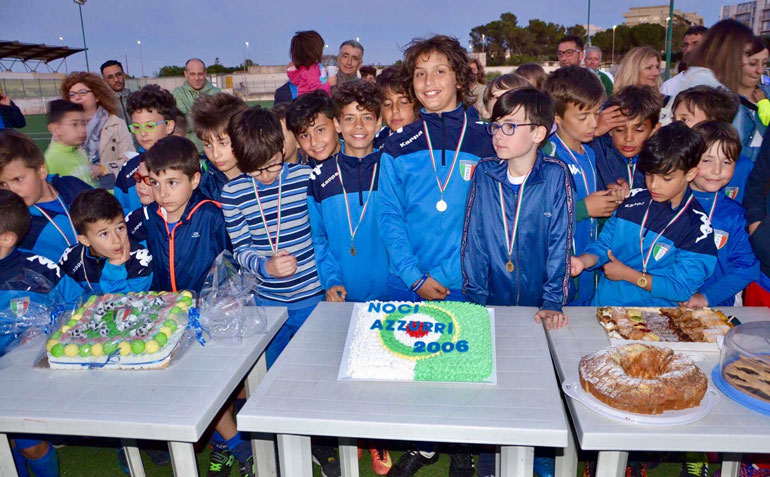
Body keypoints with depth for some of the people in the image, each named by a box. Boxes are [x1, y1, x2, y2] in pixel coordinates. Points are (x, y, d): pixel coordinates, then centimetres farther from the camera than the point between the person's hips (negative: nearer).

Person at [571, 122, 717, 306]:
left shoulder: (698, 227, -5)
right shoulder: (633, 200, 8)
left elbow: (681, 288, -8)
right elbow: (604, 244, 11)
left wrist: (627, 274, -9)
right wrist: (583, 261, -10)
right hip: (602, 304, 3)